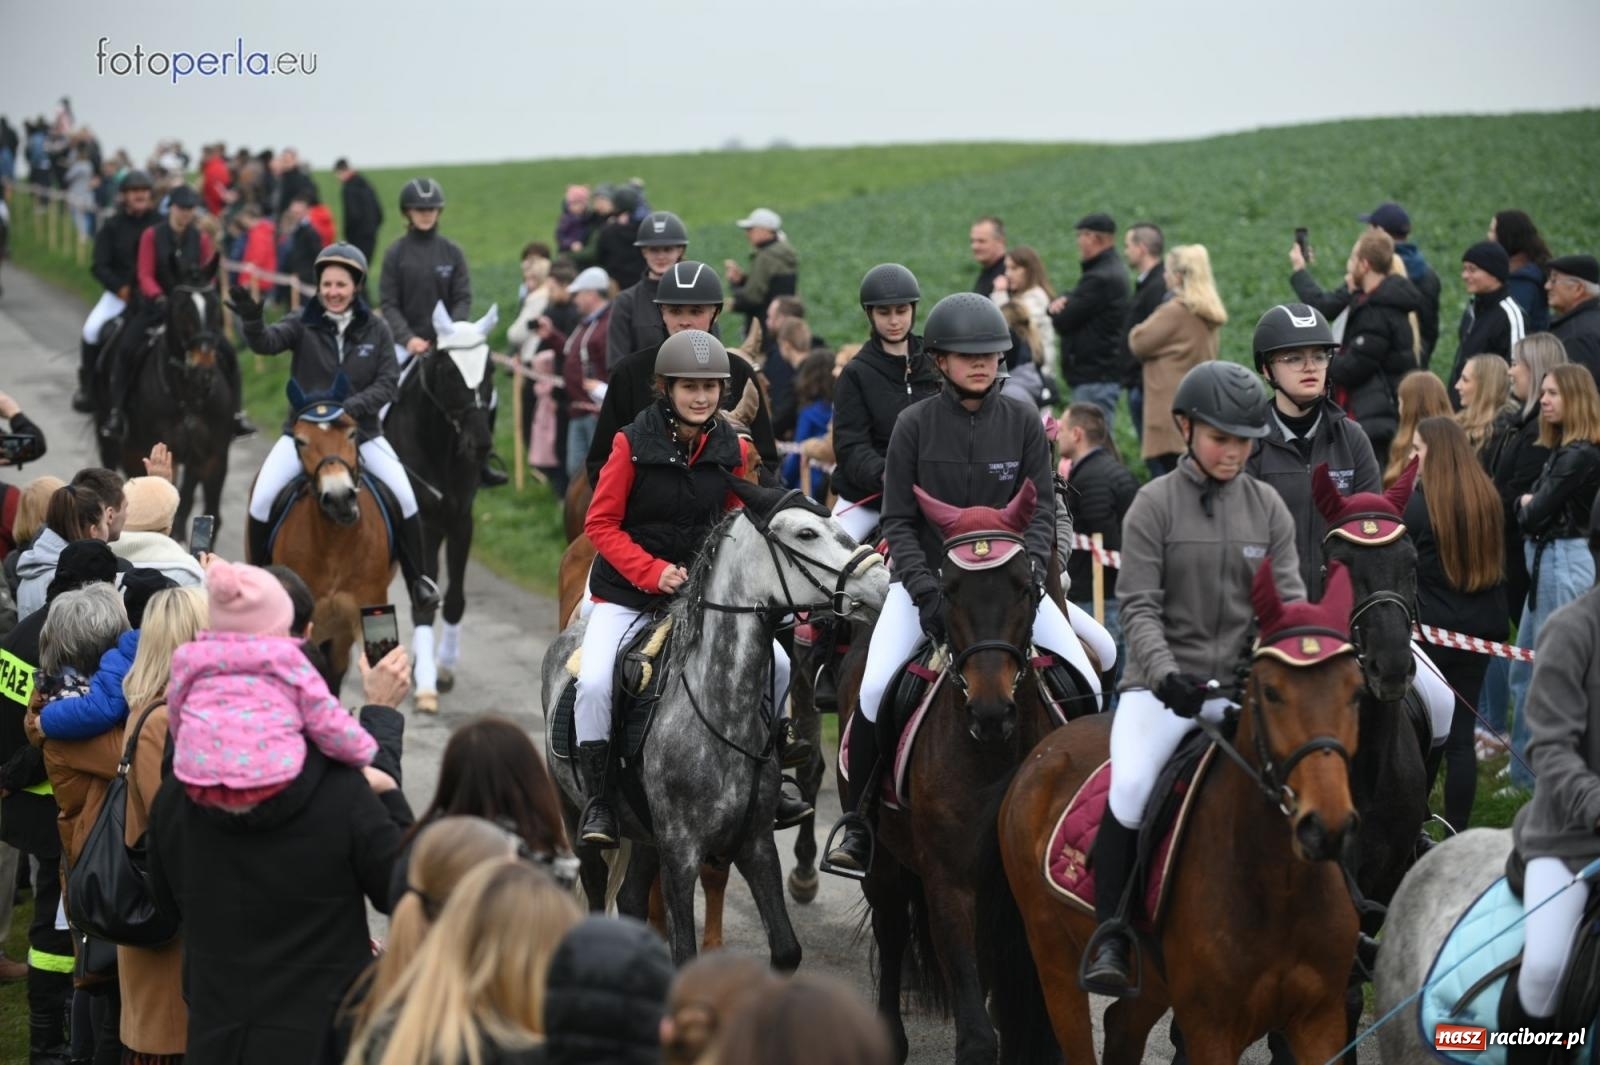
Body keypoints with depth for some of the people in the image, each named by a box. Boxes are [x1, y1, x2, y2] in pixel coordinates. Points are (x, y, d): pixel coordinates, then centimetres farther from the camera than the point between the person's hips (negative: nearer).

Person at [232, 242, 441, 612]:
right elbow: (266, 342, -22)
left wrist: (352, 406, -22)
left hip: (361, 432, 1)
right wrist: (251, 320, -44)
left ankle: (417, 580, 9)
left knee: (405, 499, -11)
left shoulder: (376, 330, -1)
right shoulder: (304, 325, -4)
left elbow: (388, 384, -5)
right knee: (261, 501, -16)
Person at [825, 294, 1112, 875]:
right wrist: (925, 589, -18)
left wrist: (1027, 576, -17)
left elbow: (1042, 510, 0)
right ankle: (858, 822, -4)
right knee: (874, 689, -22)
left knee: (1084, 683, -11)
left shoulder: (1023, 422, 0)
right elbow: (898, 522, -4)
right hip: (926, 575, -2)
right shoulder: (915, 425, -4)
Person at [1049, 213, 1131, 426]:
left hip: (1095, 378, -11)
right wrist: (1061, 303, -7)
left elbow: (1063, 321, -18)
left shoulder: (1100, 278, -18)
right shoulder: (1112, 271, 17)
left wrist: (1055, 305, 3)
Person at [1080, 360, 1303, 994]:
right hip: (1163, 680, -3)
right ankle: (1110, 940, -16)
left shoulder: (1268, 508, 8)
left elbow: (1288, 600, 6)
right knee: (1129, 785, -26)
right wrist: (1164, 674, -22)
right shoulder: (1155, 504, -1)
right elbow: (1139, 606, -7)